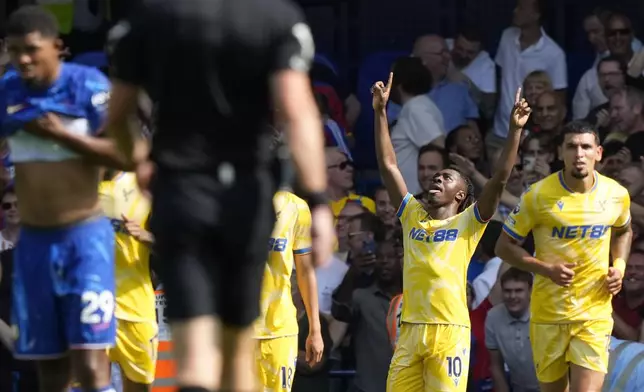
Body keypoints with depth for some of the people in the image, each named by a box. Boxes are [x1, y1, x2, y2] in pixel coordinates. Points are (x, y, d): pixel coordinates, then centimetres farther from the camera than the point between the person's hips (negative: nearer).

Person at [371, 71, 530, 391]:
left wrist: (515, 129, -16)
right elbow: (387, 165, 12)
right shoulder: (413, 216, 14)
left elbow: (500, 178, -6)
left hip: (450, 332, -4)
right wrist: (380, 112, 6)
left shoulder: (468, 223, 4)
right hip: (410, 331, 4)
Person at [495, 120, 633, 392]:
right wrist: (546, 268, -16)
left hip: (594, 313, 0)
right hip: (548, 313, 0)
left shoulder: (616, 195, -1)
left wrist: (619, 265, 3)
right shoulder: (538, 196, -10)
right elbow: (504, 246, -3)